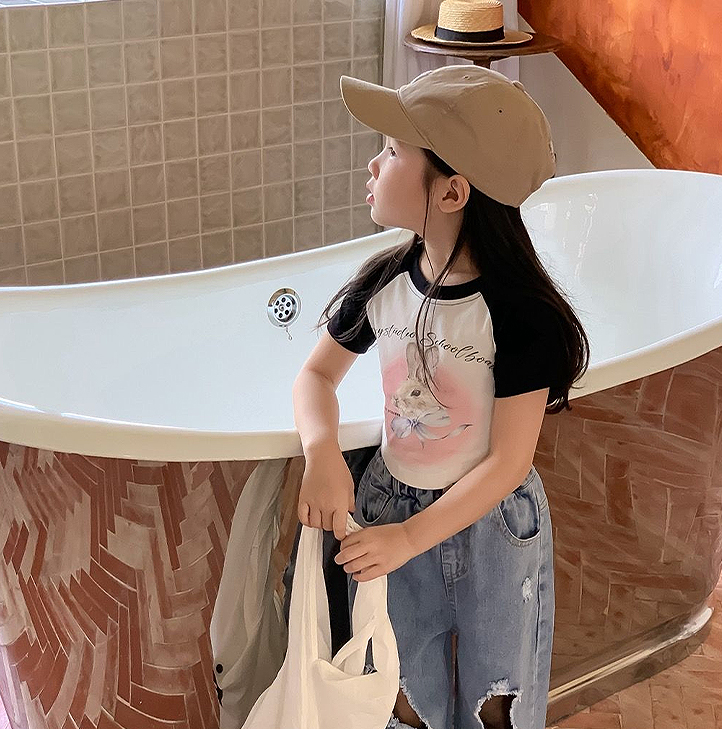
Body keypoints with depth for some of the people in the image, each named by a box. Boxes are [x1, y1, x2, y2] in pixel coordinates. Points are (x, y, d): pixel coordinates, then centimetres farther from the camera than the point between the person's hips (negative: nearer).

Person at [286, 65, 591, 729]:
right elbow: (317, 376, 5)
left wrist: (411, 537, -23)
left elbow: (508, 463, -20)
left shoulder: (521, 314, -23)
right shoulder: (383, 282, -9)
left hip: (491, 521, -4)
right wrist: (323, 453, -15)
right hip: (388, 509, 4)